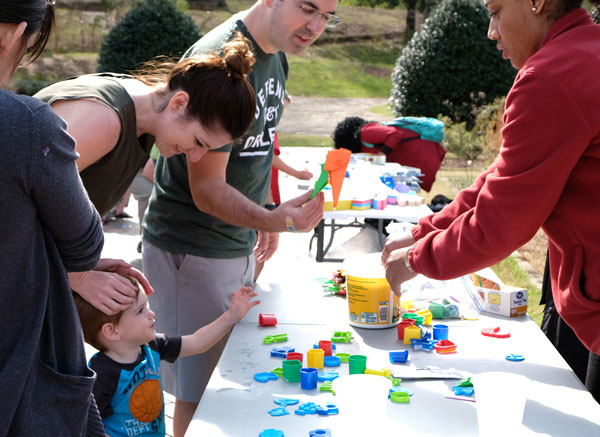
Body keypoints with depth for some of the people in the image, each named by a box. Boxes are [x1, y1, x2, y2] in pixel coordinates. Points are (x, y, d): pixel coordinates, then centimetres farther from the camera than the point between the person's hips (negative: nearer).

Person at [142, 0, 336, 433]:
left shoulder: (276, 57, 6)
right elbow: (207, 190, -25)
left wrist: (269, 220, 21)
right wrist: (270, 219, -41)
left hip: (239, 246, 9)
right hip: (191, 251, -9)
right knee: (198, 396, -1)